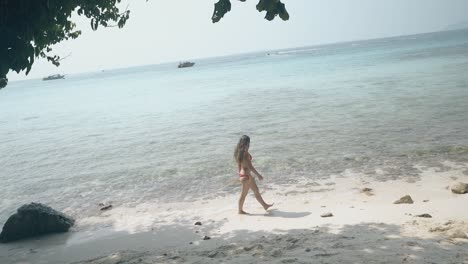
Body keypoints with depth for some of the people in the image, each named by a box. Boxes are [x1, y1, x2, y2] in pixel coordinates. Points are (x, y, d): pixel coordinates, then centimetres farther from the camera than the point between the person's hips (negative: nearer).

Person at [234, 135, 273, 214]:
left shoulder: (239, 152, 6)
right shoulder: (245, 153, -21)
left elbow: (239, 164, 13)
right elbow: (250, 166, -22)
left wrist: (240, 174, 22)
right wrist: (258, 175, -16)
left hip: (242, 174, 10)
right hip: (246, 175, -10)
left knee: (256, 190, 17)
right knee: (244, 193, 5)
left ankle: (265, 205, 26)